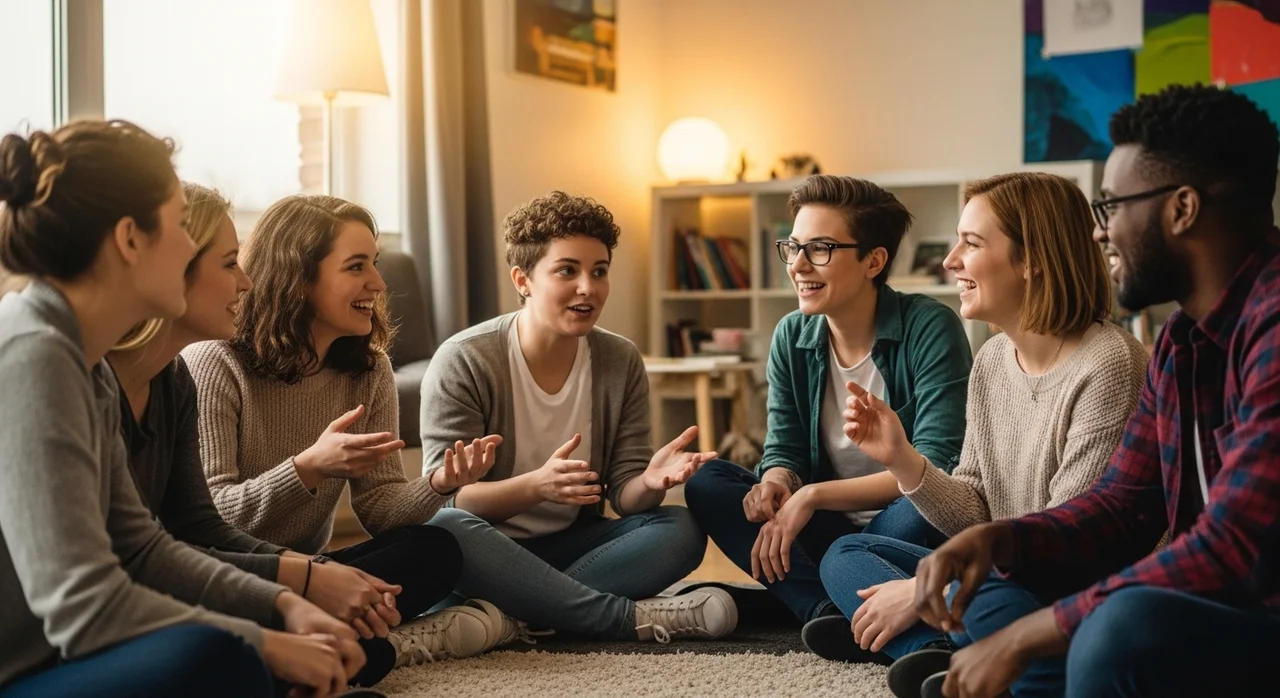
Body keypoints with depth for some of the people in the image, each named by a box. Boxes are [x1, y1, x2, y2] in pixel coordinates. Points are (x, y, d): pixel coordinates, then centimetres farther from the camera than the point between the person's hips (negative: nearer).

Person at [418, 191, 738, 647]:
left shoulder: (621, 363, 0)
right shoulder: (462, 362, -12)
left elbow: (623, 496, -1)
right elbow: (445, 498, -17)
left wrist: (649, 483, -27)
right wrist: (537, 485, -35)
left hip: (572, 545, 4)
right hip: (485, 556, -3)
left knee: (681, 530, -19)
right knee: (444, 528, -37)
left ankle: (517, 614, -27)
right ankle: (638, 618, -28)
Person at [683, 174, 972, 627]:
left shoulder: (929, 328, -15)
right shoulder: (792, 336, 2)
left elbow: (936, 468, -21)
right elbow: (784, 450, 4)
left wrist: (812, 495, -24)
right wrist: (776, 482, -22)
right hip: (831, 530, 6)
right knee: (706, 483, -12)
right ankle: (830, 611, -27)